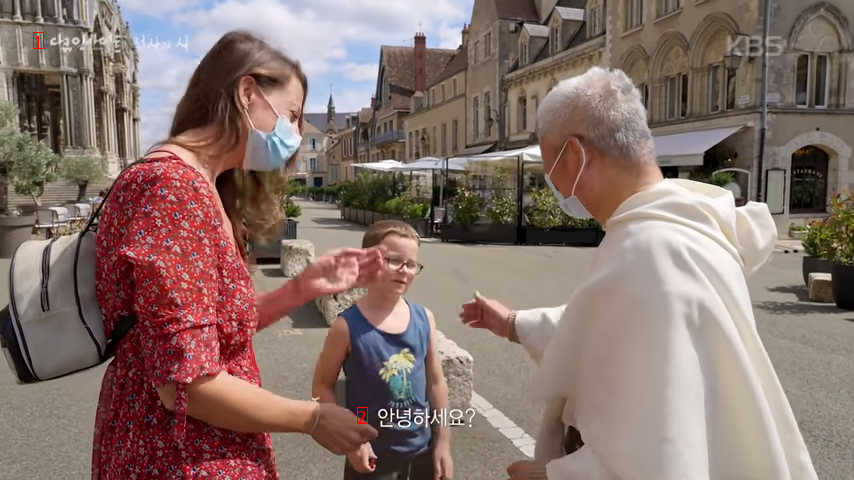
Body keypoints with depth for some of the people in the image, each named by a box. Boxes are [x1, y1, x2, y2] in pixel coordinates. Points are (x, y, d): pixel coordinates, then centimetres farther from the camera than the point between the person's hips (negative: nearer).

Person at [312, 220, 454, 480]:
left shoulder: (424, 318, -5)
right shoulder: (348, 326, -16)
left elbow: (436, 382, 2)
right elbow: (322, 386, -8)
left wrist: (443, 441, 4)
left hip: (422, 451, 4)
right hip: (373, 457, -3)